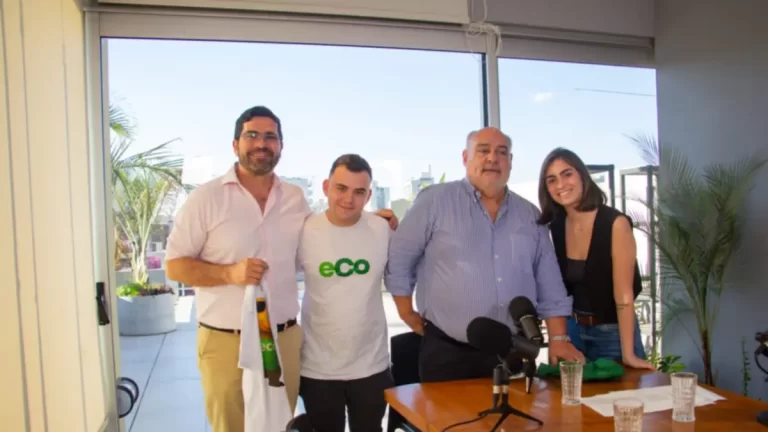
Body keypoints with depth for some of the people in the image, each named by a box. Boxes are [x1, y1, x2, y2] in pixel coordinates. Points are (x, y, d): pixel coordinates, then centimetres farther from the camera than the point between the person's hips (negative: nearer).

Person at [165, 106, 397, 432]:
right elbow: (175, 266, -3)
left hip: (285, 340, 4)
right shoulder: (205, 198, -5)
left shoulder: (295, 198, 7)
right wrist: (229, 272, -19)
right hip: (225, 343, -3)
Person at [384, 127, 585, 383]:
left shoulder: (529, 215, 9)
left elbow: (549, 283, 11)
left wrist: (558, 338, 6)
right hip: (448, 353, -4)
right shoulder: (435, 201, -5)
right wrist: (408, 314, 0)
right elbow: (398, 260, -1)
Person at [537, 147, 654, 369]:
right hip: (572, 330, 5)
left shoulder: (615, 223, -20)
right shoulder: (555, 226, -4)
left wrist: (628, 354, -20)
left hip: (612, 332, -5)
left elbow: (623, 293, -20)